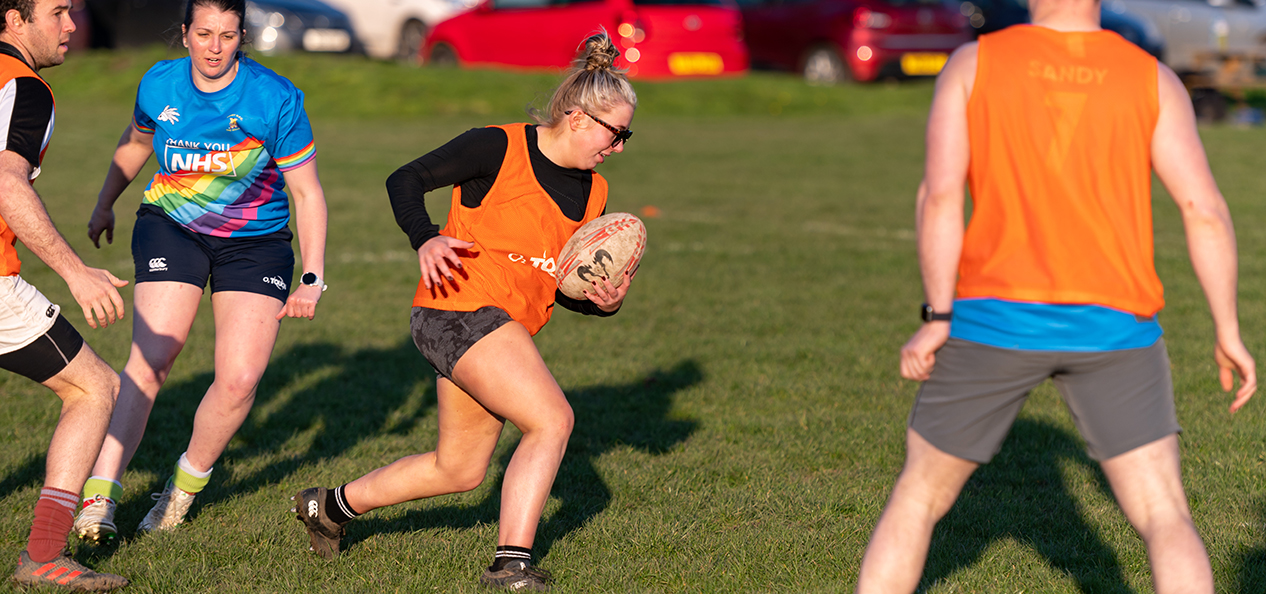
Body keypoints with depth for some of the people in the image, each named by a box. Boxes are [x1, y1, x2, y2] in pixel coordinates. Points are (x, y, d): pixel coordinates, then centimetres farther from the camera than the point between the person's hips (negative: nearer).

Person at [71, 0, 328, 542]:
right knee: (150, 359, -17)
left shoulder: (276, 99, -16)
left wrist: (312, 277, -11)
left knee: (239, 378, -12)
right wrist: (105, 204, 27)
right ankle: (100, 493, -15)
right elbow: (135, 142, 16)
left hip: (255, 243, -1)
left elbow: (307, 192, -8)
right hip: (171, 228, 1)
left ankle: (187, 482, 14)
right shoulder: (159, 85, -8)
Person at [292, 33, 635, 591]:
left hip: (509, 326, 9)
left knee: (459, 469, 15)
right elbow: (405, 180, -6)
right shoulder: (498, 148, -9)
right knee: (552, 420, -20)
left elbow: (559, 286, 19)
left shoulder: (592, 193, 12)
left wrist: (602, 300, -3)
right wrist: (426, 240, -23)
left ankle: (332, 505, 34)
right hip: (458, 309, -9)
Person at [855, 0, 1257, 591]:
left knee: (919, 494, 15)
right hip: (1113, 326, 0)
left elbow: (940, 192, -10)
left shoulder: (971, 65, 0)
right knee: (1164, 517, 0)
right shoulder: (1153, 80, 1)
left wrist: (936, 319, -6)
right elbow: (1205, 210, -4)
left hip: (996, 318, 0)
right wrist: (1228, 333, 4)